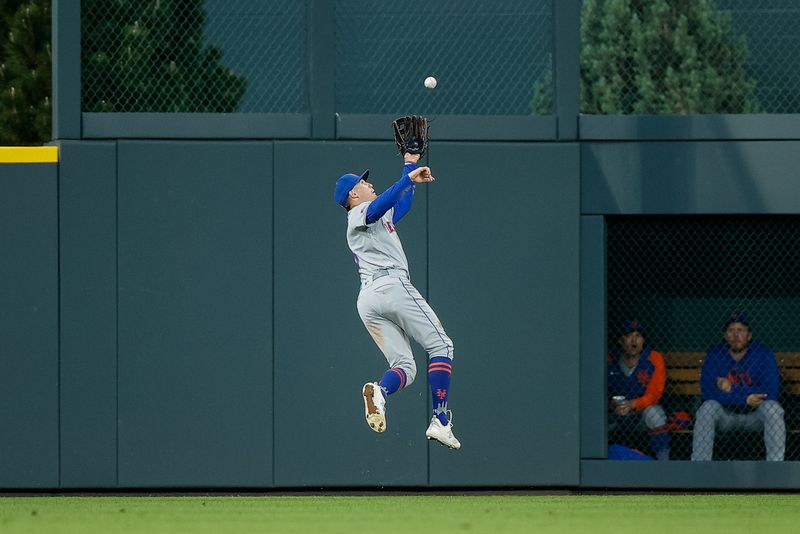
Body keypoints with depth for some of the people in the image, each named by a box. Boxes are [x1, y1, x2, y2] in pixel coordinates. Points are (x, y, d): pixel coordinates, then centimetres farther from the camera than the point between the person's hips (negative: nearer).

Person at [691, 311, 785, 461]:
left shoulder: (764, 354, -12)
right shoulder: (714, 354, -8)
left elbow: (771, 392, -22)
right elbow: (708, 391, -20)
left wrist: (732, 390, -27)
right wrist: (745, 398, -27)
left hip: (755, 415, -1)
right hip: (725, 414, 1)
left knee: (772, 408, -31)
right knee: (707, 408, -29)